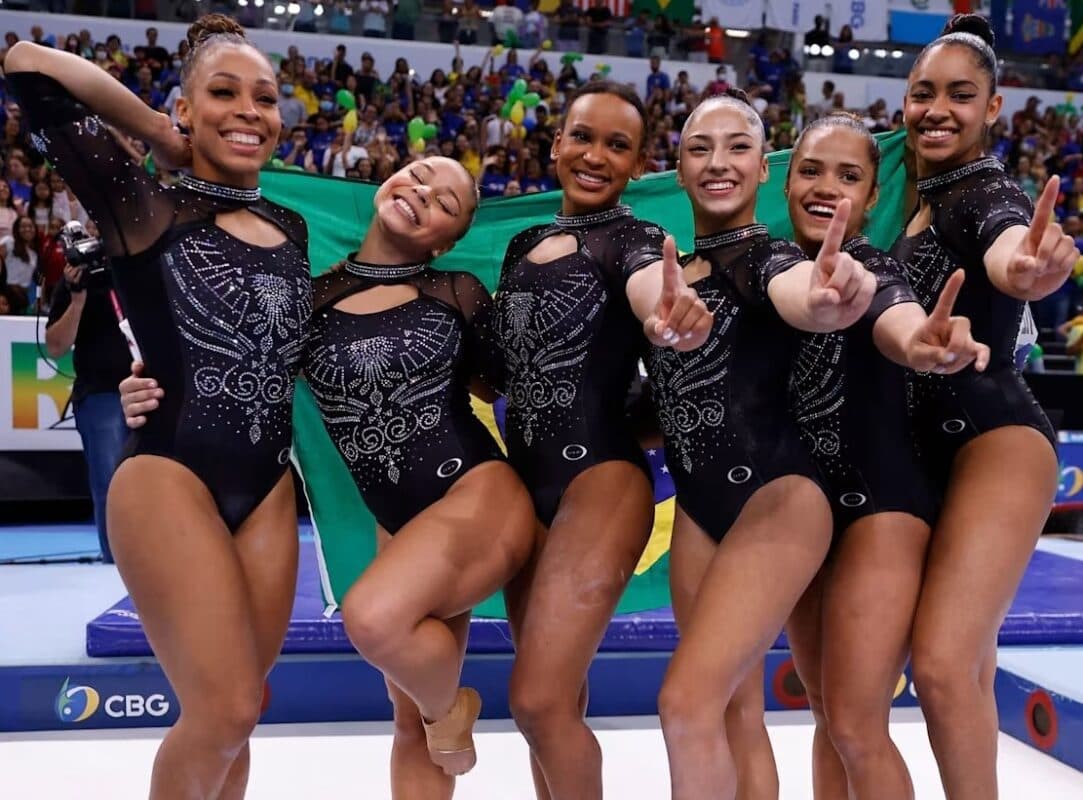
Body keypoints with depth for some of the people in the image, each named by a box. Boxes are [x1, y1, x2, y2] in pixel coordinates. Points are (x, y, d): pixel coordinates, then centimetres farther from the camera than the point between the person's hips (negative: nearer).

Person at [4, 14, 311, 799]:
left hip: (269, 490, 6)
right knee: (226, 711, -9)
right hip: (171, 481, -5)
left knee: (229, 712, 11)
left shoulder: (292, 229, 13)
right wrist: (162, 138, -2)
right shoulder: (151, 215, -3)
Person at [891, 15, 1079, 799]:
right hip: (934, 451, 9)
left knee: (941, 665, -19)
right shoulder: (921, 203, 12)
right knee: (968, 668, 18)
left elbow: (1004, 253, -39)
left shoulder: (990, 194, -13)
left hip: (994, 443, -9)